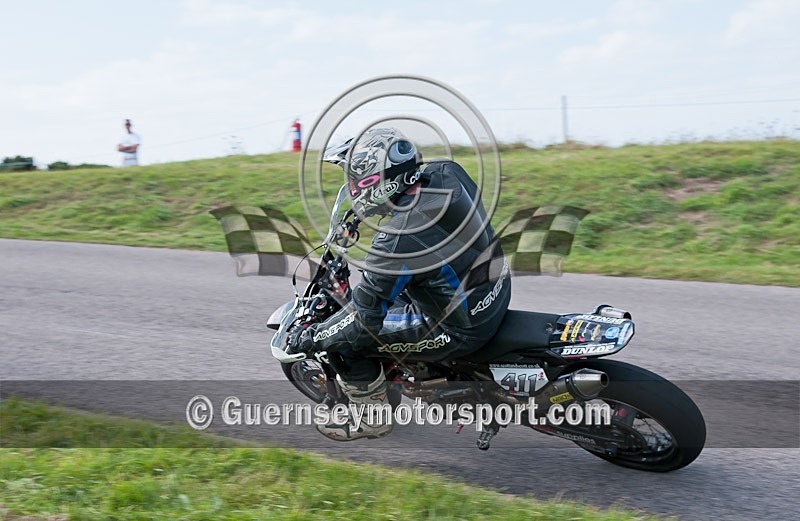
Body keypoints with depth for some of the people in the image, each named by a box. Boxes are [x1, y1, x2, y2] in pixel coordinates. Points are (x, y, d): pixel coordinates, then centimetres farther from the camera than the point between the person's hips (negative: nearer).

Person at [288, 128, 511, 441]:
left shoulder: (399, 239, -30)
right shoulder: (446, 173, -9)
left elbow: (365, 315, -23)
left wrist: (310, 337, -7)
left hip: (463, 329, -8)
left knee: (344, 337, -2)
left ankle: (372, 420, 21)